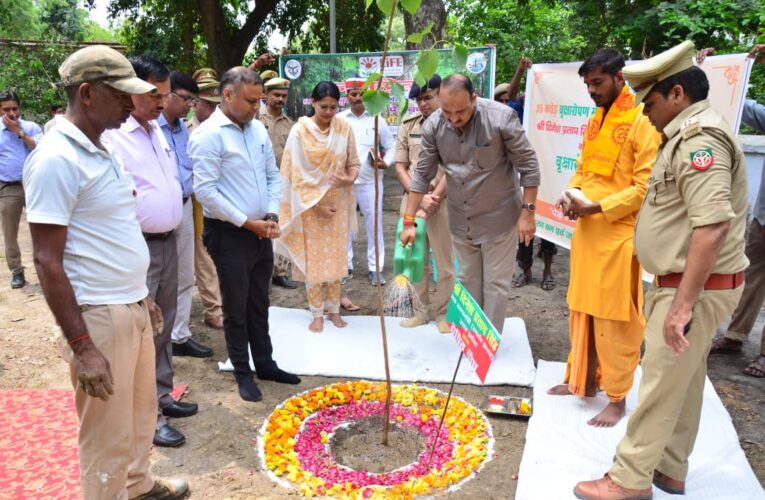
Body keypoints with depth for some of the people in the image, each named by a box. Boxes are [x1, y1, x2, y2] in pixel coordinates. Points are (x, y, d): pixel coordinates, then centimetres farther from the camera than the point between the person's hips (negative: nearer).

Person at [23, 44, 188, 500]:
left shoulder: (103, 151, 10)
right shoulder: (56, 160, -18)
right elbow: (48, 261, -19)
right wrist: (81, 345, -20)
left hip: (132, 307, 9)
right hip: (99, 317, -9)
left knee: (142, 414, 23)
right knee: (109, 433, 7)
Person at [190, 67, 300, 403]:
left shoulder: (258, 129, 6)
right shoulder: (208, 135, -15)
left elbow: (273, 177, 12)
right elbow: (205, 191, -19)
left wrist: (272, 216, -3)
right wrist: (247, 223, -16)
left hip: (261, 232, 6)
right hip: (229, 235, -6)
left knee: (260, 303, 17)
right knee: (236, 307, 8)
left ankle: (264, 363, 32)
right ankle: (243, 373, 24)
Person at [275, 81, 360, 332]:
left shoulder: (344, 127, -3)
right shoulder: (300, 130, -12)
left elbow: (354, 162, 4)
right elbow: (297, 175, -11)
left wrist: (349, 179, -18)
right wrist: (316, 204, -14)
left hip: (337, 202, 3)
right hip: (310, 204, -3)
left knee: (335, 256, 11)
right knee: (313, 258, 5)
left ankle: (333, 309, 24)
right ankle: (317, 313, 17)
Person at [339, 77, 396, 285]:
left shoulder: (377, 119, 5)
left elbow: (391, 146, 10)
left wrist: (387, 162, -8)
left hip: (370, 181, 0)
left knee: (374, 224, 3)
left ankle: (375, 268, 13)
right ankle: (346, 265, 20)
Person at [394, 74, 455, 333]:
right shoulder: (408, 125, 8)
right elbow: (400, 166, 7)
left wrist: (432, 200, -14)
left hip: (442, 201, -4)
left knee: (445, 261, 4)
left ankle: (443, 312, 18)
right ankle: (420, 309, 24)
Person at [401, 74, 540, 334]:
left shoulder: (501, 117, -22)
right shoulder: (433, 125, -11)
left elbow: (528, 166, -13)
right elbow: (422, 174, -3)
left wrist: (527, 212, -13)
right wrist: (409, 221, -4)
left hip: (497, 219, -4)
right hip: (460, 222, 4)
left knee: (495, 284, 6)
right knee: (468, 282, 16)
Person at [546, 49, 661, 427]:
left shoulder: (643, 122, -10)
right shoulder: (595, 120, 14)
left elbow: (646, 186, -15)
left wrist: (597, 207, -19)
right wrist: (573, 195, 1)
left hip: (619, 235, -8)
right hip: (587, 232, 8)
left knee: (614, 318, 1)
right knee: (582, 309, 15)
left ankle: (617, 398, 15)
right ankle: (583, 379, 31)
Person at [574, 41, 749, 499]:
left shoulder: (700, 137, -20)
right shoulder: (691, 135, 13)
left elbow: (712, 225, -29)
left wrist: (684, 303, -30)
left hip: (697, 288, -10)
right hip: (687, 283, 10)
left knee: (661, 387, -1)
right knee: (682, 384, 17)